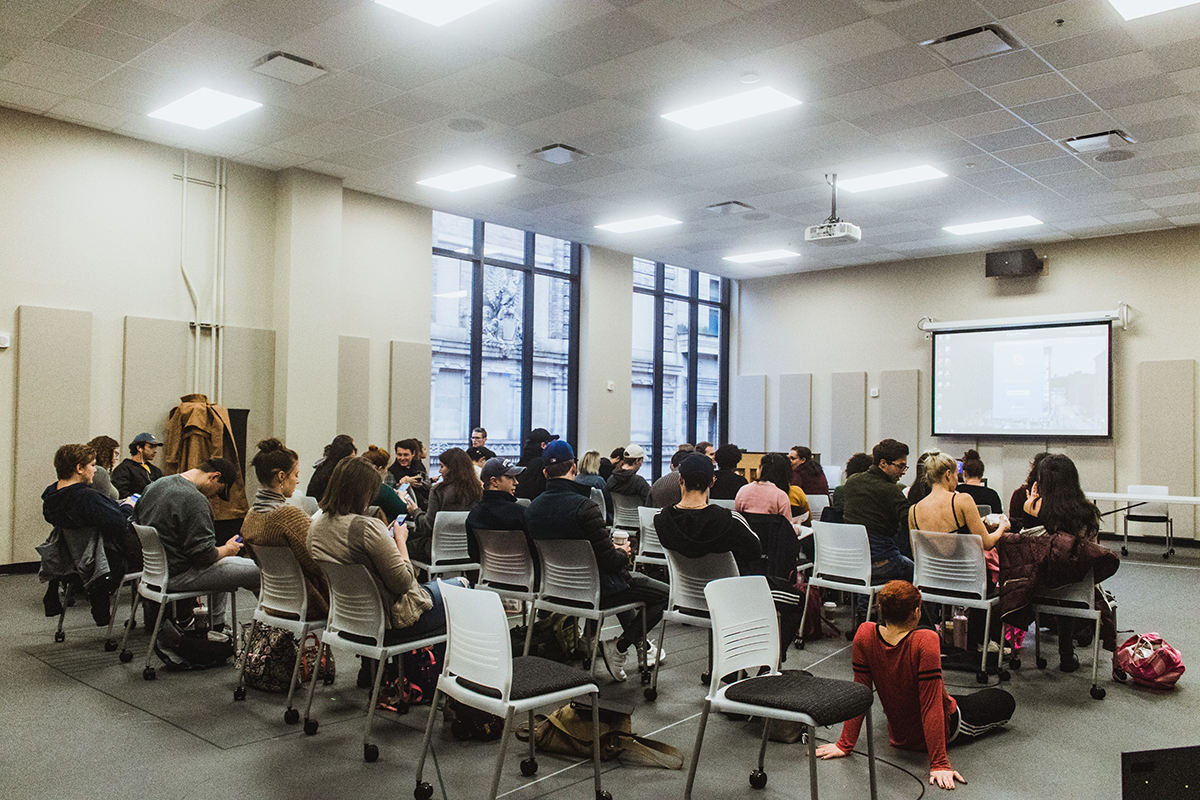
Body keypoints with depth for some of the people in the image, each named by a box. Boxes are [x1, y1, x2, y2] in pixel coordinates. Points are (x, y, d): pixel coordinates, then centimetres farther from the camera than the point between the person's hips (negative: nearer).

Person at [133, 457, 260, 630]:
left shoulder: (155, 485, 6)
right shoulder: (194, 500, -24)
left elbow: (136, 521, 20)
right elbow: (204, 554, -25)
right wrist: (227, 550, -3)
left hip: (154, 568, 10)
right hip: (178, 576, -10)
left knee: (222, 563, 31)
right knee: (258, 571, -8)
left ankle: (217, 627, 35)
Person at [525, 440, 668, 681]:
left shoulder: (532, 508, -4)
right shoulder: (584, 506, -26)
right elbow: (609, 560, -23)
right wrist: (623, 553, 1)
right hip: (595, 587, -8)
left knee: (624, 580, 35)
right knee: (666, 593, 7)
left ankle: (641, 643, 40)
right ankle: (620, 646, 4)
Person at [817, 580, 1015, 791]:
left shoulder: (865, 635, -21)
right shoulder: (925, 641, -34)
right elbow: (931, 706, -32)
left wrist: (845, 745, -7)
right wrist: (939, 764, -27)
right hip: (945, 728, -4)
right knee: (1005, 701, 18)